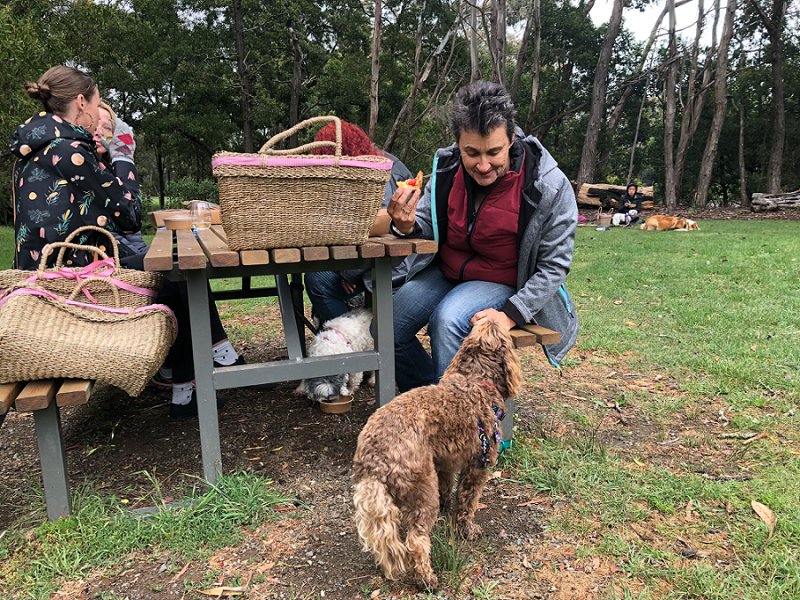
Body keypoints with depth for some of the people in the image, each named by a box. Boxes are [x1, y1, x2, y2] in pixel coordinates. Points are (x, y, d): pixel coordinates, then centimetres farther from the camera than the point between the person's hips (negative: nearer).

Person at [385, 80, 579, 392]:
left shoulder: (550, 187, -20)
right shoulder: (447, 167, -11)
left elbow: (554, 266, -13)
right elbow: (426, 226, 0)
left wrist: (511, 315, -23)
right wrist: (407, 225, -26)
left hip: (501, 283, -4)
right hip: (445, 271, 5)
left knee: (447, 320, -32)